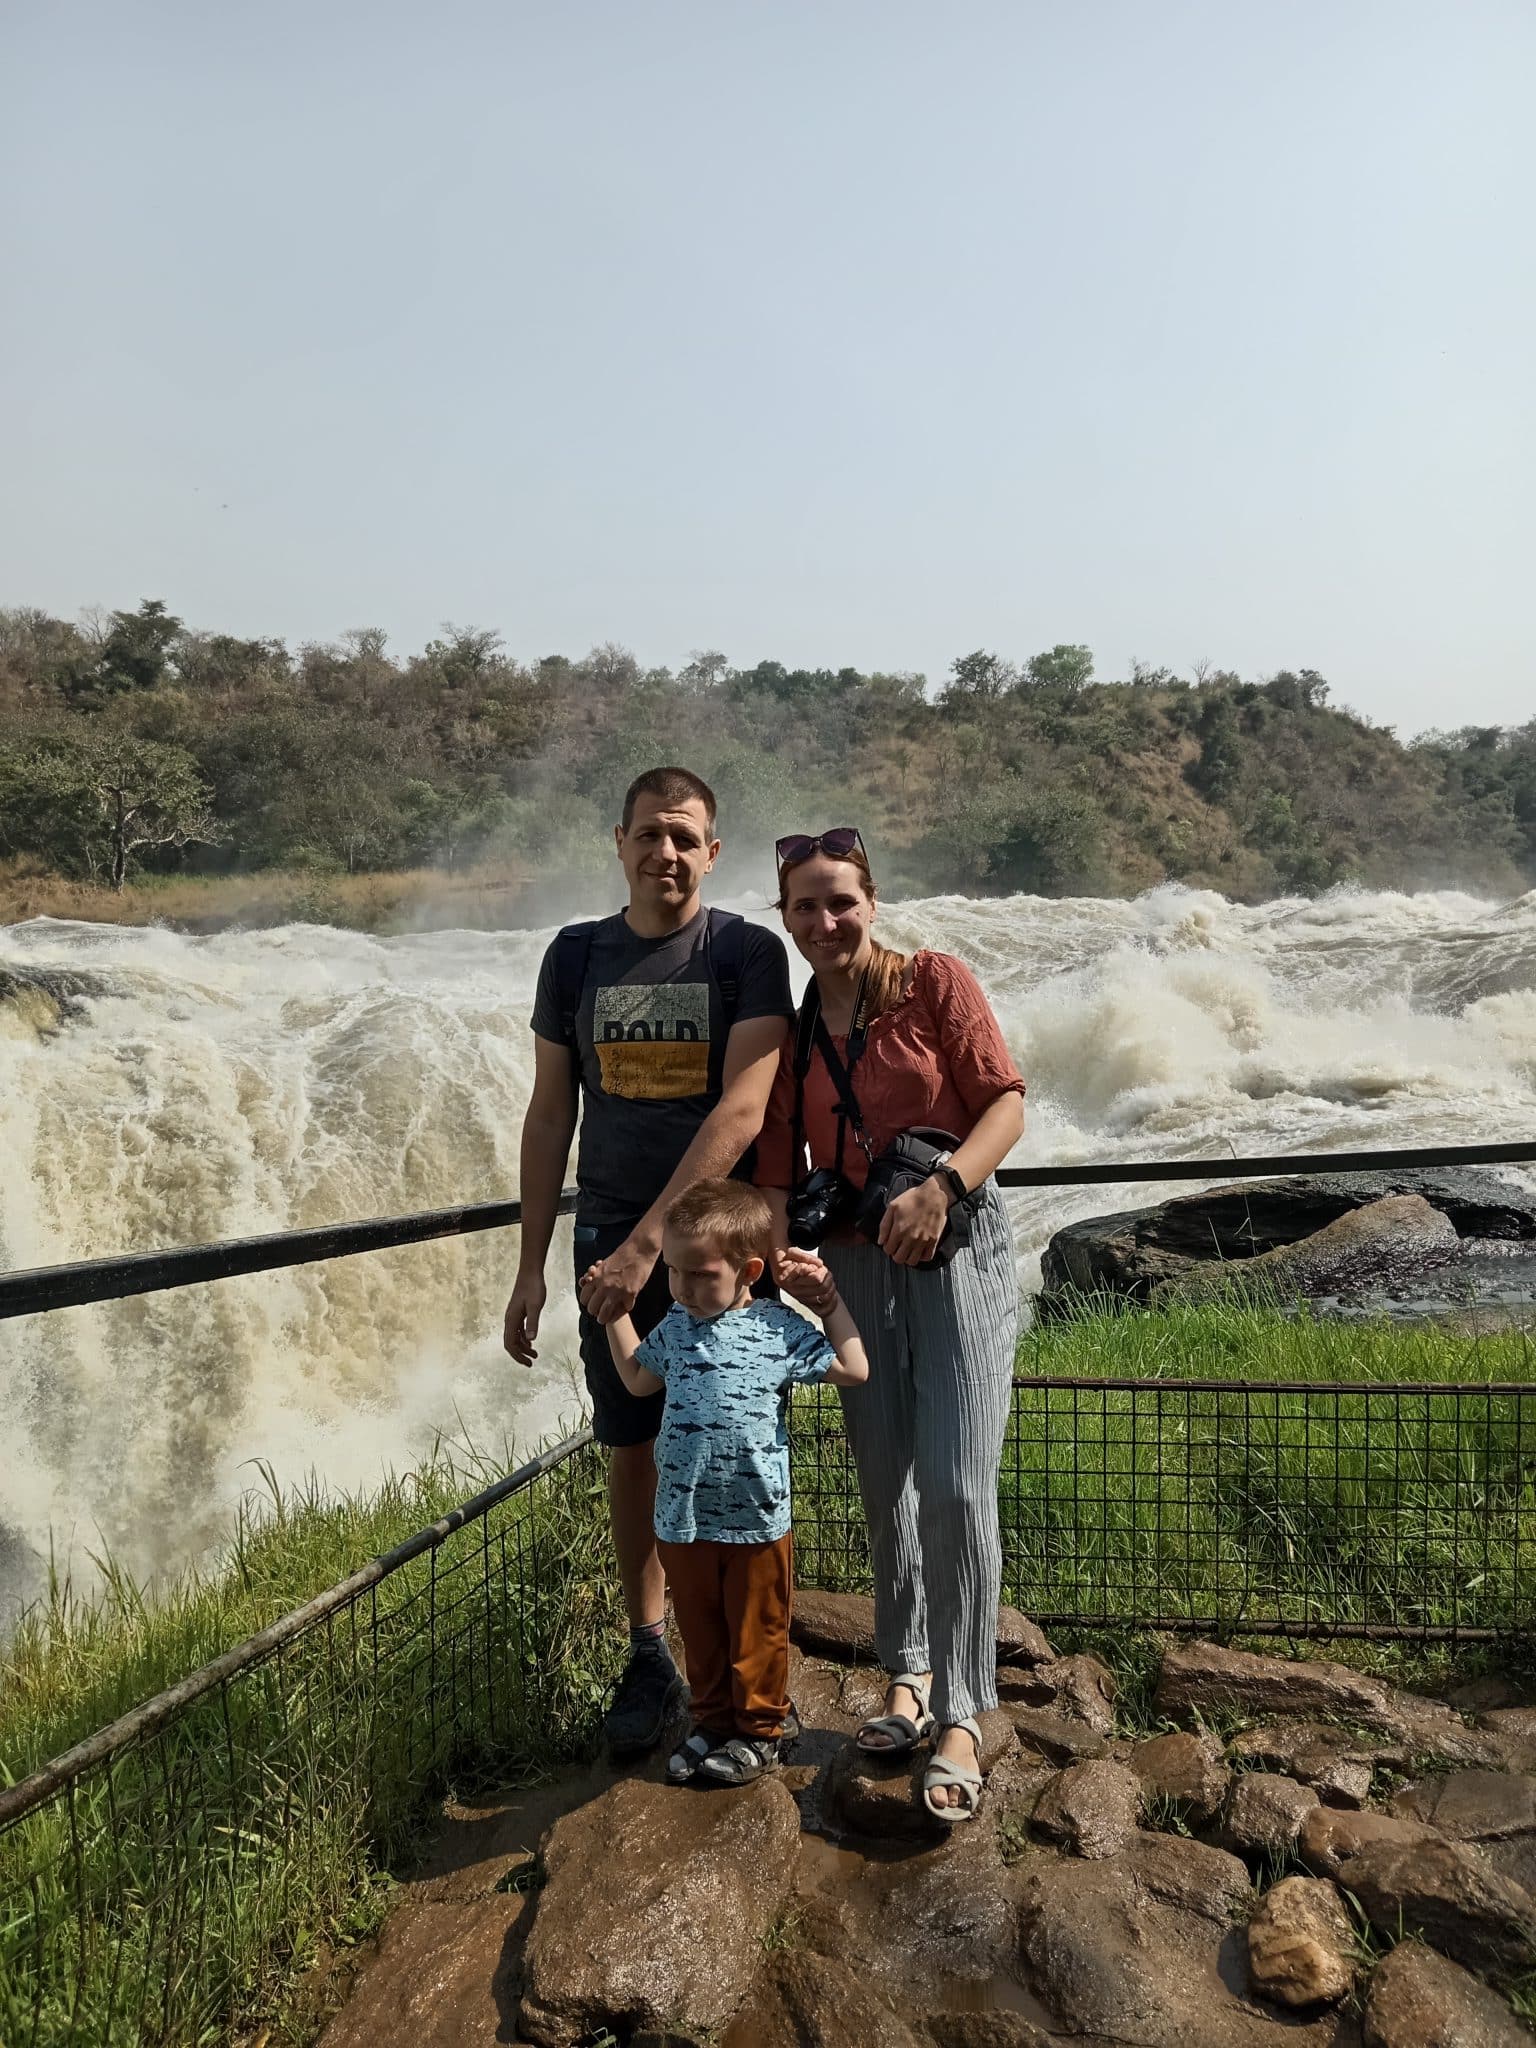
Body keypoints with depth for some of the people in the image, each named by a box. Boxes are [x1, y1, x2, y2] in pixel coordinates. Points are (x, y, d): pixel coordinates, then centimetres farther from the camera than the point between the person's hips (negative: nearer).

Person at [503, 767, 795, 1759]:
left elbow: (742, 1109, -16)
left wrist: (649, 1242, -21)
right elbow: (550, 1115, 7)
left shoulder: (748, 952, -7)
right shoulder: (577, 956, 5)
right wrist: (533, 1266, 5)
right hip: (614, 1244, 3)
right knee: (634, 1451, 10)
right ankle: (650, 1656, 26)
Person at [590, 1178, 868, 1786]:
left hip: (757, 1522, -3)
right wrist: (614, 1314, 15)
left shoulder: (779, 1328, -10)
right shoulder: (675, 1326, 1)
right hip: (683, 1520, 4)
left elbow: (852, 1370, -1)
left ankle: (758, 1730, 31)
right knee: (701, 1633, 18)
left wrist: (828, 1297, -5)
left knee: (756, 1634, 13)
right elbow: (638, 1379, 20)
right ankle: (714, 1723, 37)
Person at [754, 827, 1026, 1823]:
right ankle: (909, 1672, 31)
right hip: (855, 1264, 4)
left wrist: (942, 1188, -24)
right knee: (885, 1484, 12)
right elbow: (778, 1168, 4)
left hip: (957, 1249, -4)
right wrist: (783, 1253, -15)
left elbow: (1005, 1102, -9)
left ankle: (961, 1717, 5)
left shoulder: (935, 980, -5)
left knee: (956, 1486, -10)